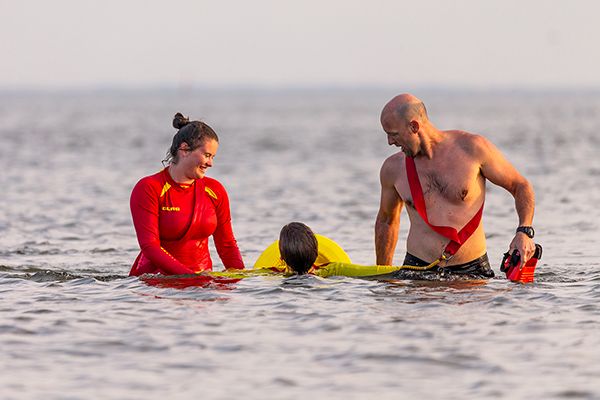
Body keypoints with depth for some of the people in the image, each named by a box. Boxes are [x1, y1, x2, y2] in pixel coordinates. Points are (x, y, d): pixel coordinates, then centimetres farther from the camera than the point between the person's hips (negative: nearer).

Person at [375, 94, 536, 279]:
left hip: (472, 270, 0)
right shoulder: (393, 168, 5)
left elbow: (521, 186, 4)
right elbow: (387, 220, 22)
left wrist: (524, 232, -12)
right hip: (417, 268, 0)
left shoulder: (472, 148, -5)